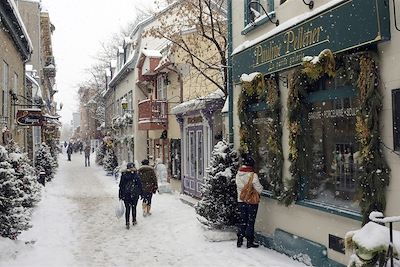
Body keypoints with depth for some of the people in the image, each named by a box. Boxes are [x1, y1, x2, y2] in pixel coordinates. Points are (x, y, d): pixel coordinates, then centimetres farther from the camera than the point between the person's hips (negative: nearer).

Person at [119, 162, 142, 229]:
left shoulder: (123, 175, -2)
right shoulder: (136, 175, -7)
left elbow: (121, 185, 2)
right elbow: (139, 184, -5)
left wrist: (120, 195, 7)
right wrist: (140, 192, 4)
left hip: (126, 194, 1)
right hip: (134, 194, -1)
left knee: (127, 209, 4)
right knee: (134, 207, 13)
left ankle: (127, 223, -2)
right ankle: (134, 221, 21)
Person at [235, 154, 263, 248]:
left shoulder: (238, 174, -3)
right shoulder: (253, 175, -19)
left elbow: (238, 186, 6)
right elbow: (259, 189, -14)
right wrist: (261, 187, 6)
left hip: (241, 201, 5)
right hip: (251, 202, -5)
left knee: (242, 220, 16)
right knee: (250, 222, 7)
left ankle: (239, 240, 21)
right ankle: (249, 242, 15)